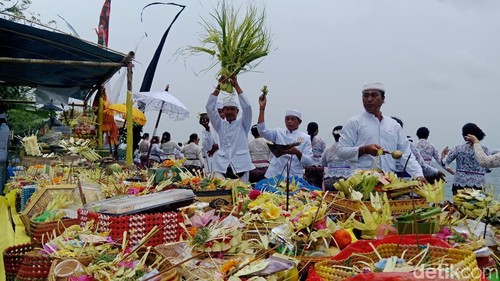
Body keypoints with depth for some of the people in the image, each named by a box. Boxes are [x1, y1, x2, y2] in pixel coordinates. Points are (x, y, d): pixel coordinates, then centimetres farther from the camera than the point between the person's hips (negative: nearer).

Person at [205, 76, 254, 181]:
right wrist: (219, 86, -3)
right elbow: (210, 107, 3)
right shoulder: (220, 124, 14)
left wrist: (236, 85, -5)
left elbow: (247, 106, -5)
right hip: (222, 167, 1)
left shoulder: (243, 124, 10)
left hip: (240, 167, -1)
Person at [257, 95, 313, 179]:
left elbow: (309, 162, -3)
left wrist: (297, 152, -22)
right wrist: (262, 108, -13)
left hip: (294, 178, -1)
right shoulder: (279, 133, 9)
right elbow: (262, 130, -8)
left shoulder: (305, 137, 2)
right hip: (274, 175, 2)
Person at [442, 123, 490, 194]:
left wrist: (443, 154, 23)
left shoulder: (458, 149, -4)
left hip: (460, 183, -1)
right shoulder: (485, 150, -1)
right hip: (478, 184, 1)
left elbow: (445, 162, 4)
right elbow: (487, 169, 5)